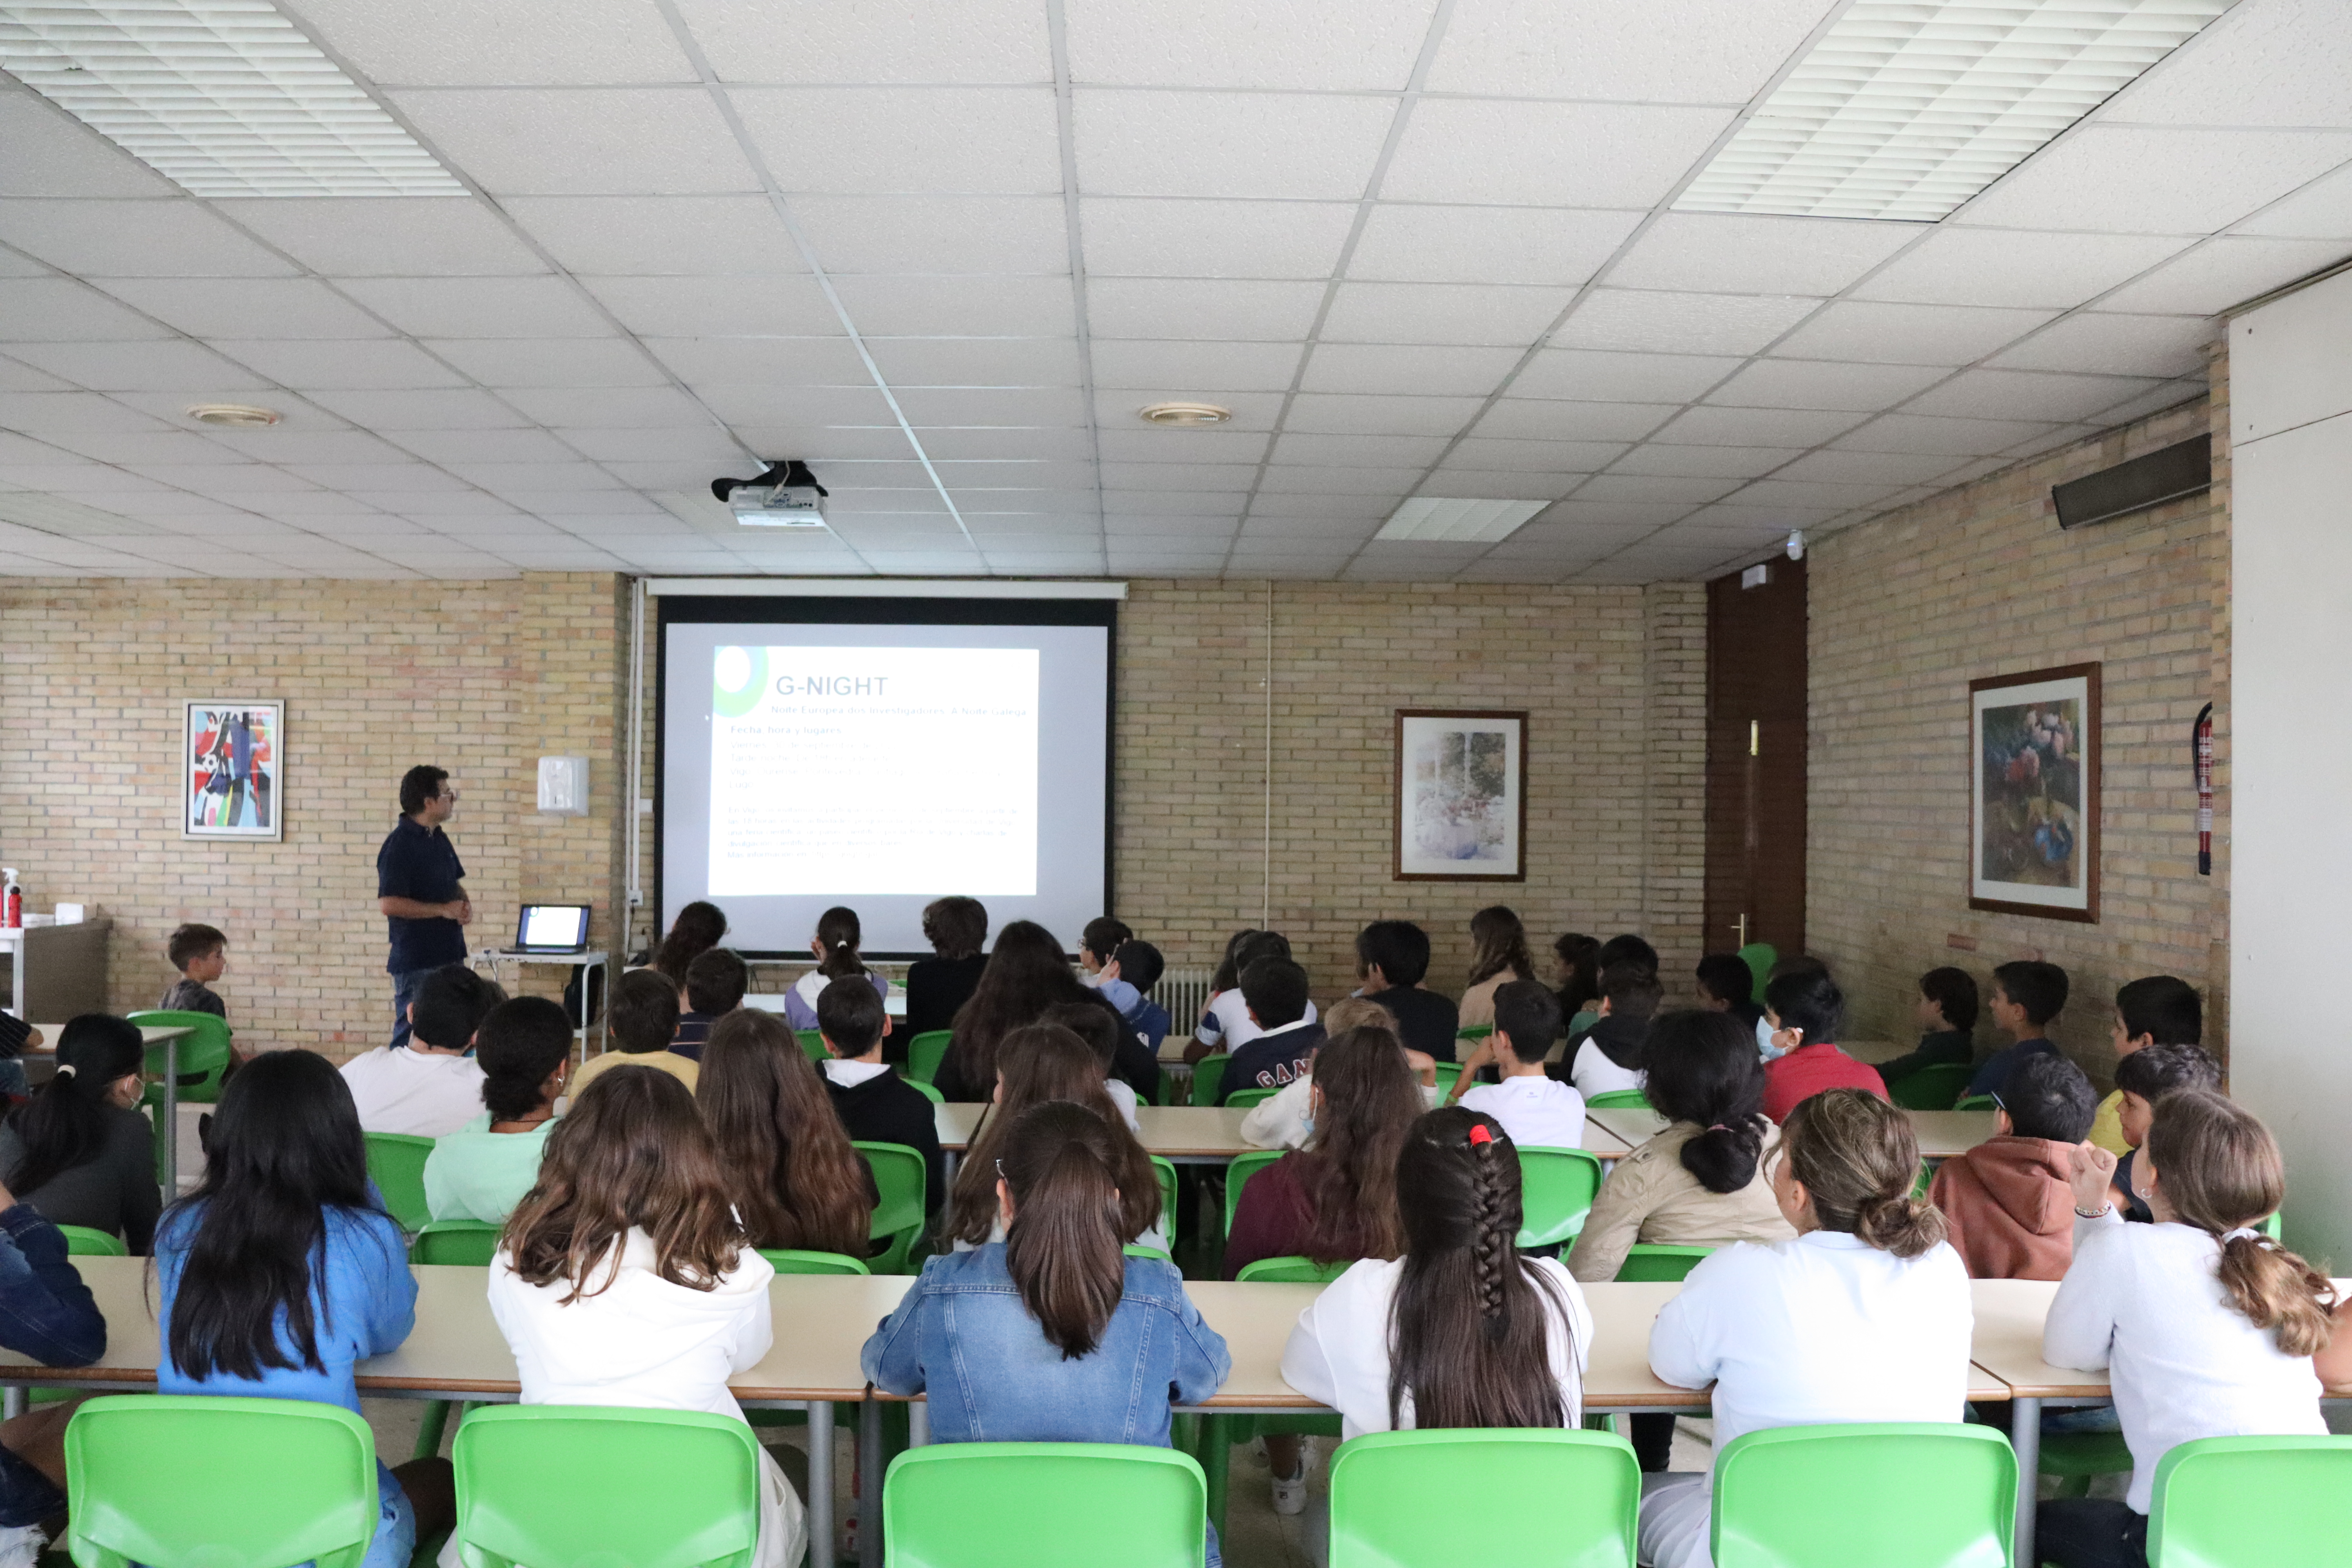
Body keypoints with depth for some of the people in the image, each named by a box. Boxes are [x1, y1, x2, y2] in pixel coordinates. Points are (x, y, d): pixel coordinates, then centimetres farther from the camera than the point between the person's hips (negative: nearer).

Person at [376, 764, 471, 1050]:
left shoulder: (439, 839, 12)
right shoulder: (400, 844, -15)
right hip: (416, 961, -9)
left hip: (449, 955, 9)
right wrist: (444, 910, -19)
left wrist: (465, 904, 3)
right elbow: (388, 904, -23)